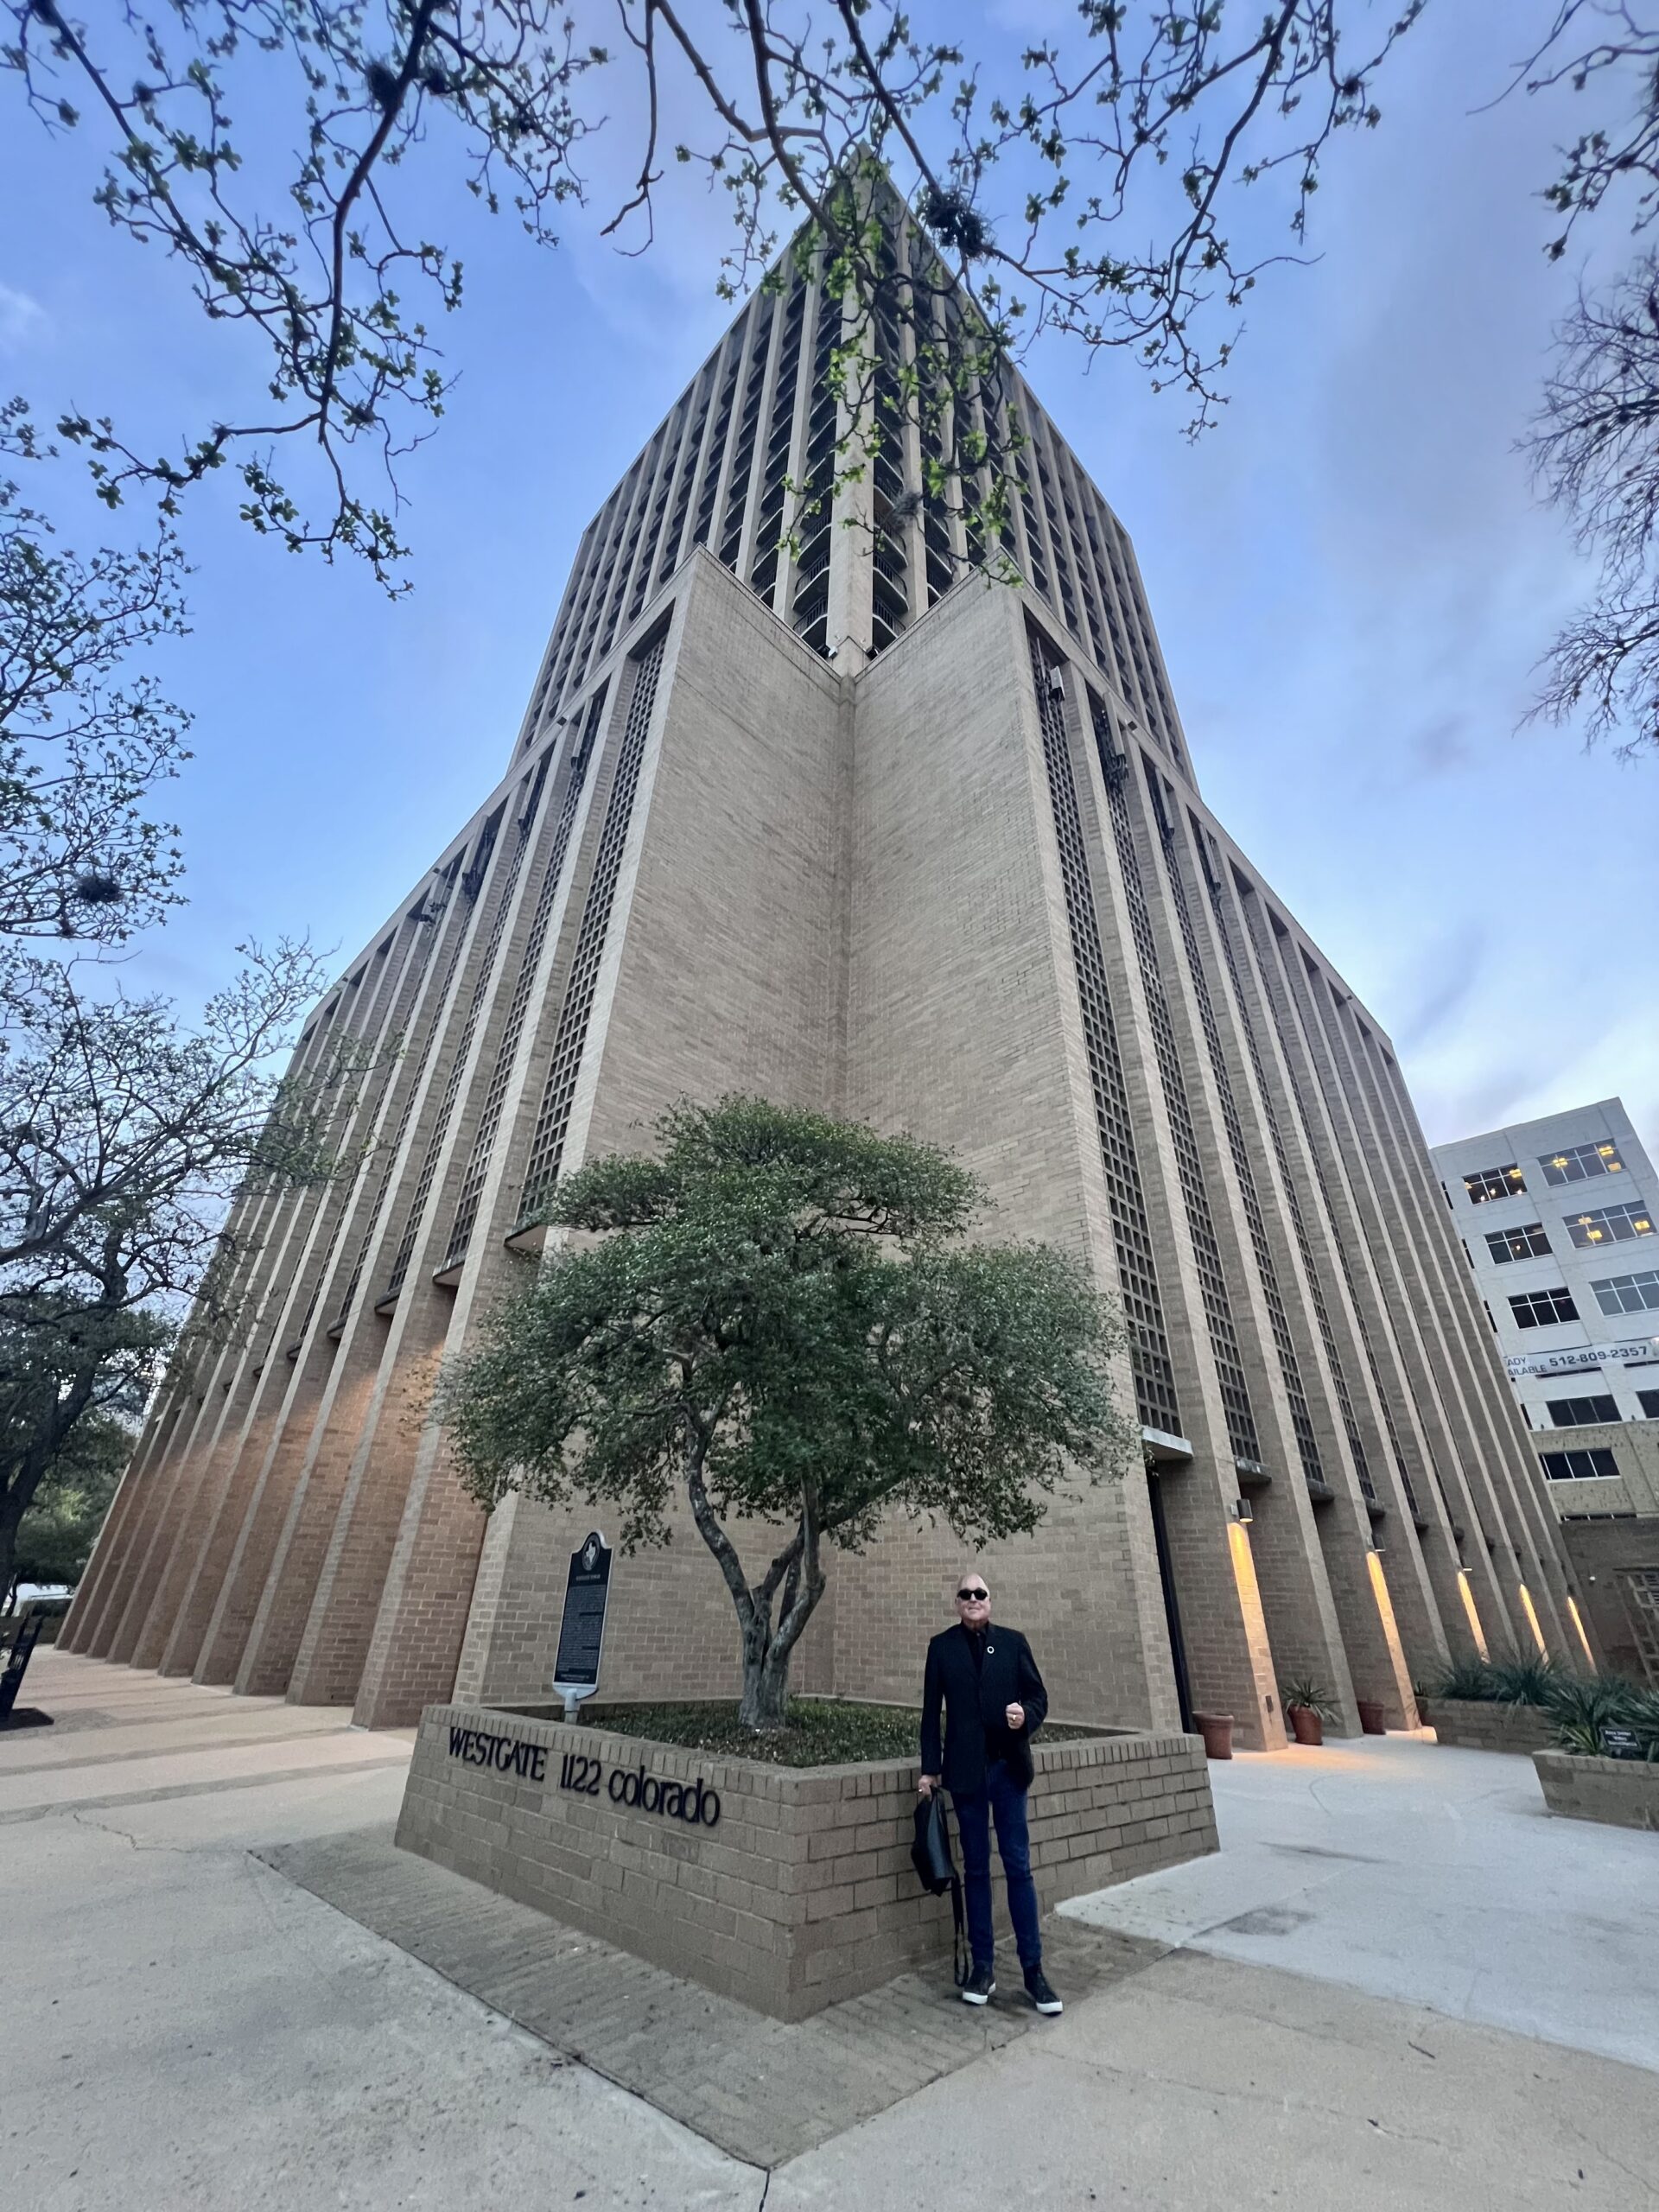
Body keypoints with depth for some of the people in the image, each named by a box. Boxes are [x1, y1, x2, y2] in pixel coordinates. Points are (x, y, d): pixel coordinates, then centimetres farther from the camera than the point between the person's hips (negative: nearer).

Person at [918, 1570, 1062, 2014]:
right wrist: (929, 1769, 2)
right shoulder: (942, 1646, -2)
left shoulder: (1013, 1641, 0)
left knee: (1018, 1866, 5)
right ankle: (983, 1967, 24)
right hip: (966, 1770, 0)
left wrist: (1026, 1716, -18)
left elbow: (1039, 1695, 3)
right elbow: (931, 1711, 2)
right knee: (976, 1868, 10)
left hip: (1008, 1767, 0)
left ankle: (1033, 1969, 18)